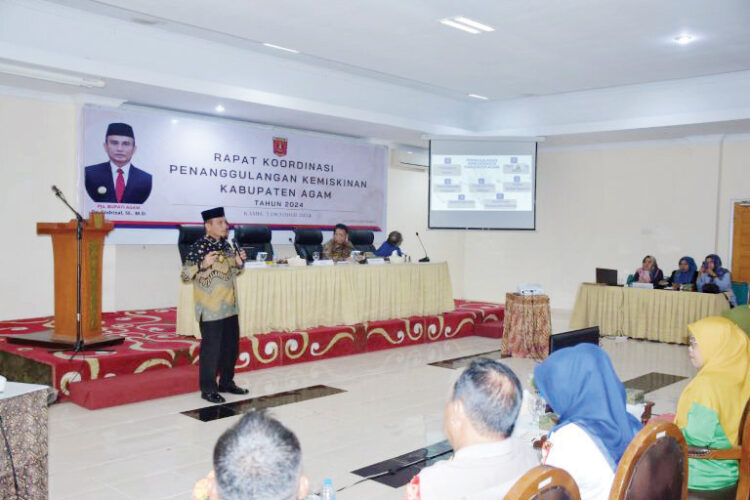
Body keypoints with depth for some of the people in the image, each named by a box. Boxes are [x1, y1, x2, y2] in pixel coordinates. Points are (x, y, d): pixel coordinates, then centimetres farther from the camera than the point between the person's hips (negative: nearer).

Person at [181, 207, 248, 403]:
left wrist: (239, 263, 4)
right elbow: (185, 275, -14)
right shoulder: (198, 247, -12)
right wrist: (203, 264, -29)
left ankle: (226, 382, 29)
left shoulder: (226, 245, 10)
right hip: (210, 310, -8)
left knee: (231, 346, 15)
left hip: (229, 307, 8)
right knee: (211, 349, -1)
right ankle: (208, 389, 11)